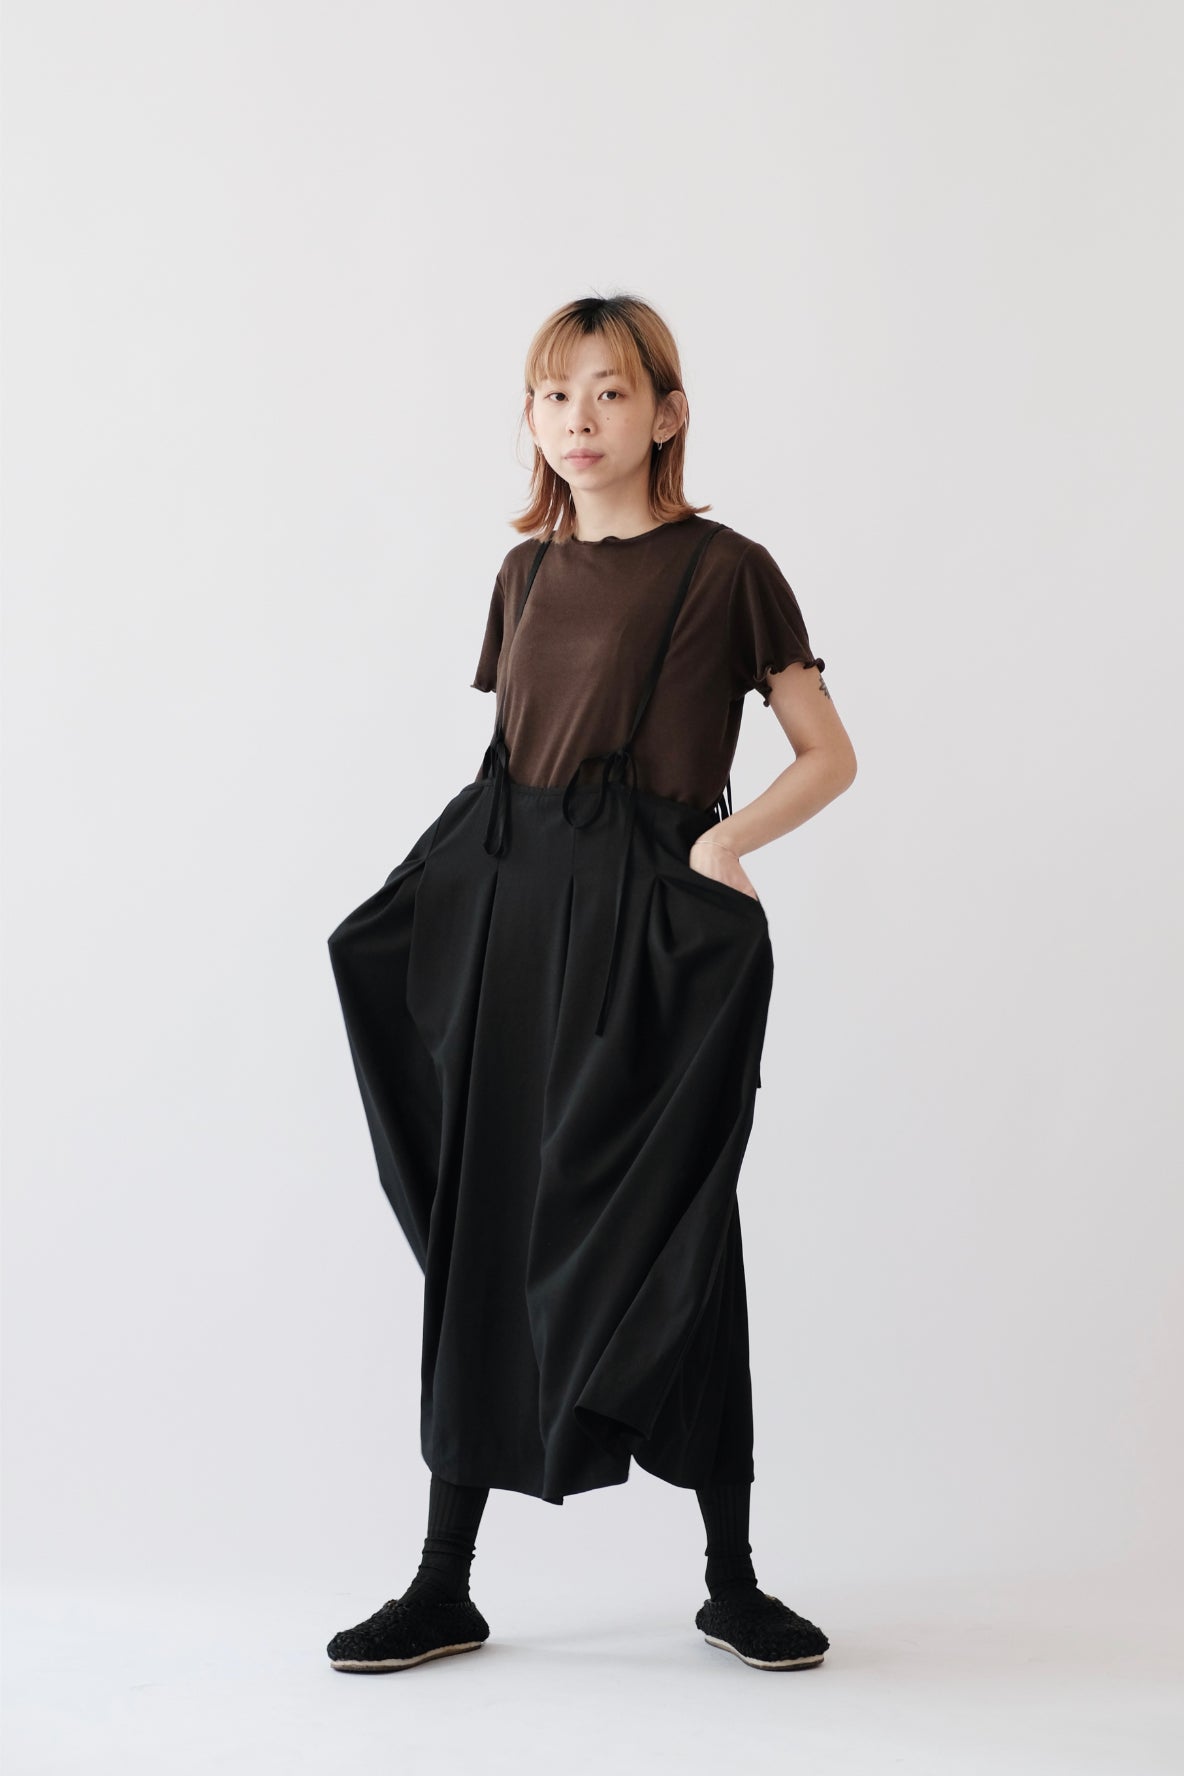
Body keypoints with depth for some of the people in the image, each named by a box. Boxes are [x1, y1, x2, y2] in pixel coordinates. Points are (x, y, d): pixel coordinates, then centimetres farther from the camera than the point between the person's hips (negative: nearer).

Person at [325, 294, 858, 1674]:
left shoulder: (724, 572, -2)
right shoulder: (525, 576, 14)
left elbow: (829, 755, -1)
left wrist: (727, 840, -15)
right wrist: (453, 889, 5)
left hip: (649, 926, -5)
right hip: (507, 910, 5)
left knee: (667, 1229, 0)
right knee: (485, 1222, 6)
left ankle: (733, 1580, 16)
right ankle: (444, 1587, 15)